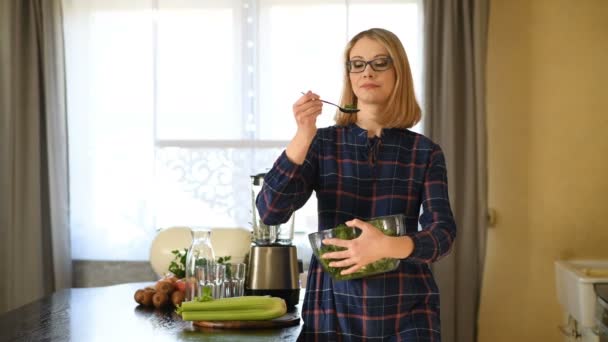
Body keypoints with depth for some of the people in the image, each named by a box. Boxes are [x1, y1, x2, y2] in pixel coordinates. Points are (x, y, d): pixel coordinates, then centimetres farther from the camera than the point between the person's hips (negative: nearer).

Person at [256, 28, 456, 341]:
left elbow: (442, 232, -10)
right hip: (333, 308, 1)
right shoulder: (323, 143, 1)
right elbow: (270, 212, -9)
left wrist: (389, 246, -28)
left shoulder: (425, 152, 1)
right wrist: (303, 136, -18)